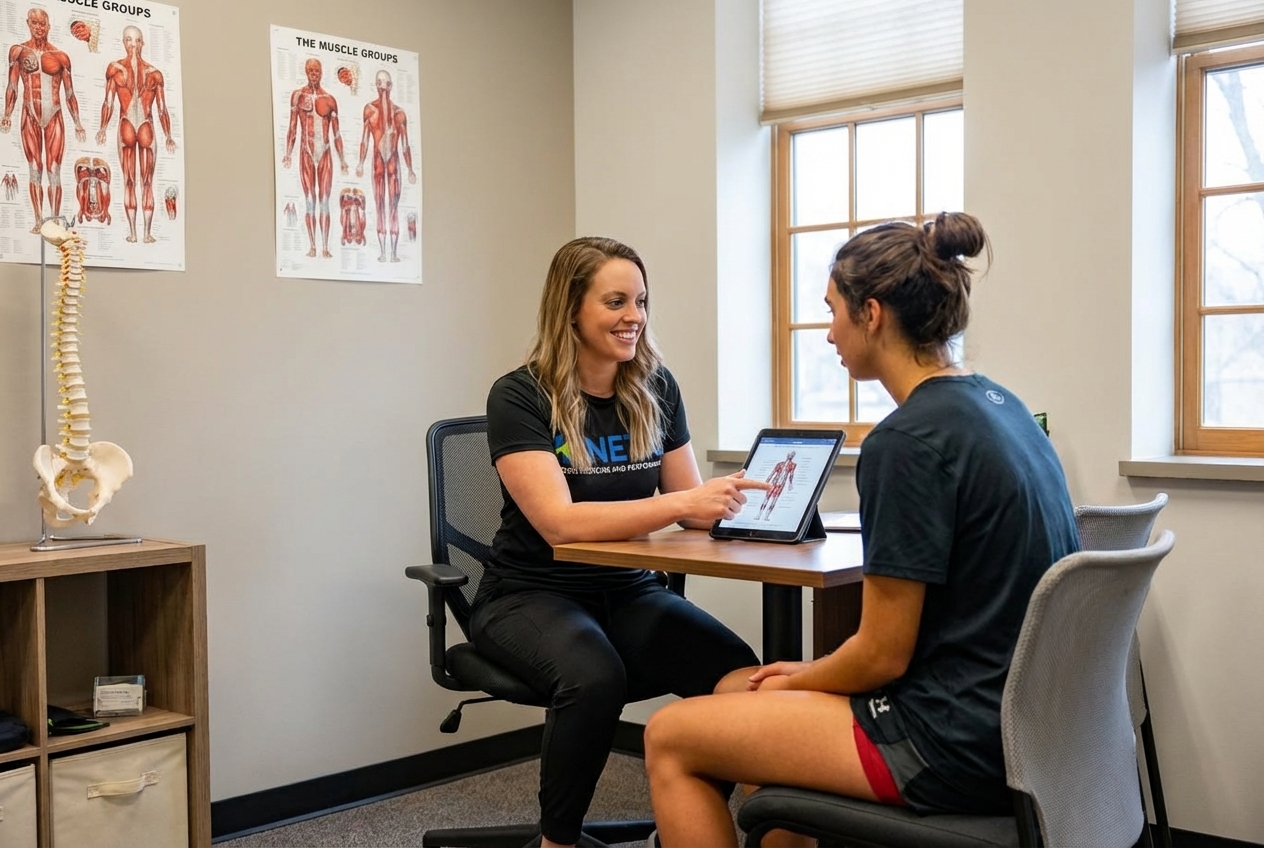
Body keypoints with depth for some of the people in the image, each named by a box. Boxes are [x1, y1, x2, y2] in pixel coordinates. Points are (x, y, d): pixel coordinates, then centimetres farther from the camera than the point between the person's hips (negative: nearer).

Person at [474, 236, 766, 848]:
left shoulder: (656, 389, 2)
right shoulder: (519, 397, -13)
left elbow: (691, 505, 4)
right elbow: (561, 522, -25)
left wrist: (736, 500, -19)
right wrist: (681, 504, -35)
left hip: (627, 592, 5)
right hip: (530, 596, -4)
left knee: (734, 669, -23)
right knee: (594, 677, -36)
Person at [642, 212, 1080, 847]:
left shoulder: (907, 441, -21)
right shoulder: (1000, 405, 7)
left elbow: (882, 655, -17)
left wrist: (797, 681, 3)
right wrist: (808, 674, 13)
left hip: (959, 744, -9)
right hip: (1016, 717, 9)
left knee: (670, 737, 2)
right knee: (737, 692, 23)